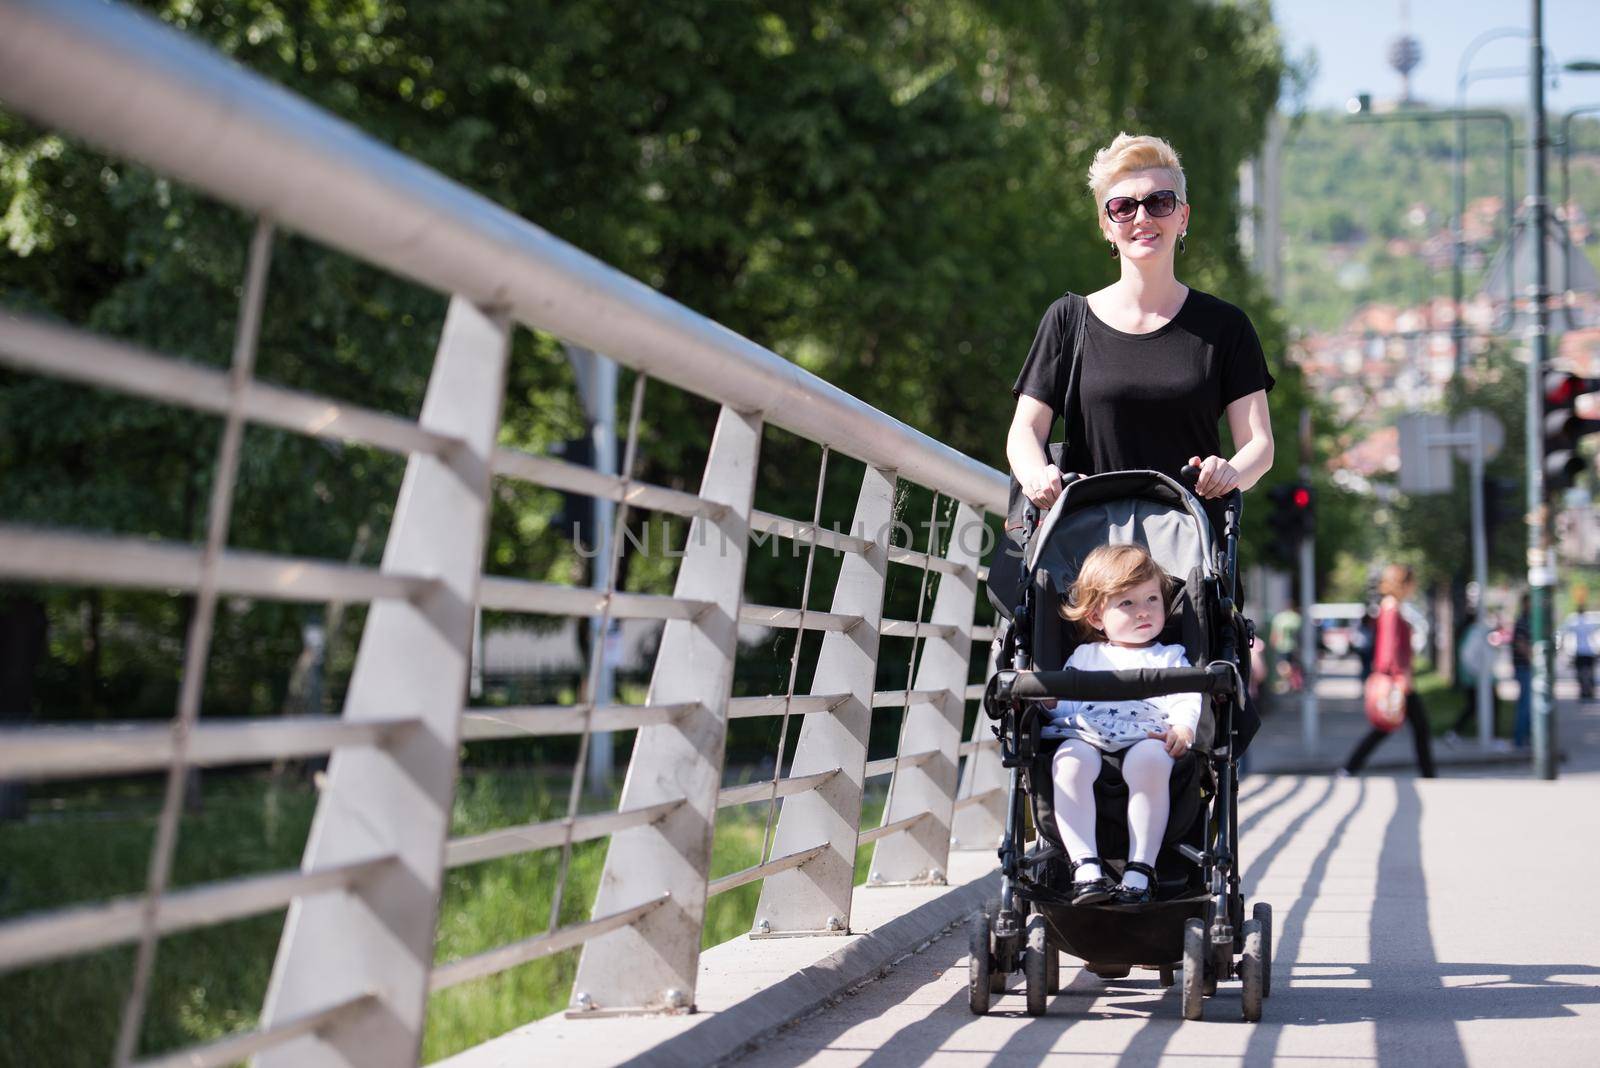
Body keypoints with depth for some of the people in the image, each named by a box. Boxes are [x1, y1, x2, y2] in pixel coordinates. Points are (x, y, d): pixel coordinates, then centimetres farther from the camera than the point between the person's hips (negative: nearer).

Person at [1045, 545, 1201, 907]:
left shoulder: (1169, 658, 25)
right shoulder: (1084, 657, 30)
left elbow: (1186, 700, 9)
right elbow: (1064, 701, 21)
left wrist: (1183, 727, -13)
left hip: (1147, 739, -1)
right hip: (1086, 739, 1)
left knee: (1149, 760, -38)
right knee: (1069, 761, -35)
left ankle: (1140, 870, -38)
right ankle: (1086, 867, -40)